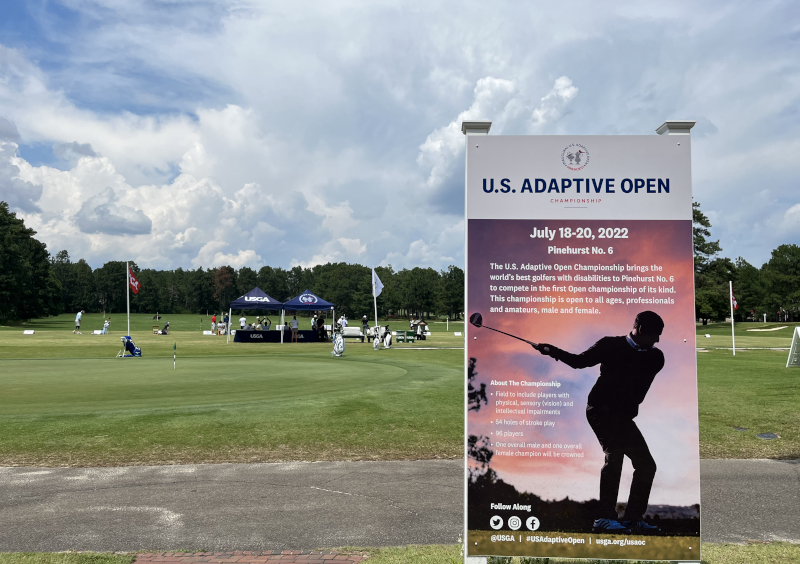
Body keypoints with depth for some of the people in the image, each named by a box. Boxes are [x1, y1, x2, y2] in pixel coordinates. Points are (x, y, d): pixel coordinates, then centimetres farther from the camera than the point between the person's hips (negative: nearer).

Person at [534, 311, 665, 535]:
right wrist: (553, 351, -15)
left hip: (624, 415, 6)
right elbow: (580, 361, 0)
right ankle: (605, 517, -20)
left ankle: (633, 517, 20)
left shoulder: (655, 357, 11)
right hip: (601, 409, -6)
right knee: (614, 453, -23)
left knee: (646, 464, 7)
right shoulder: (611, 345, -1)